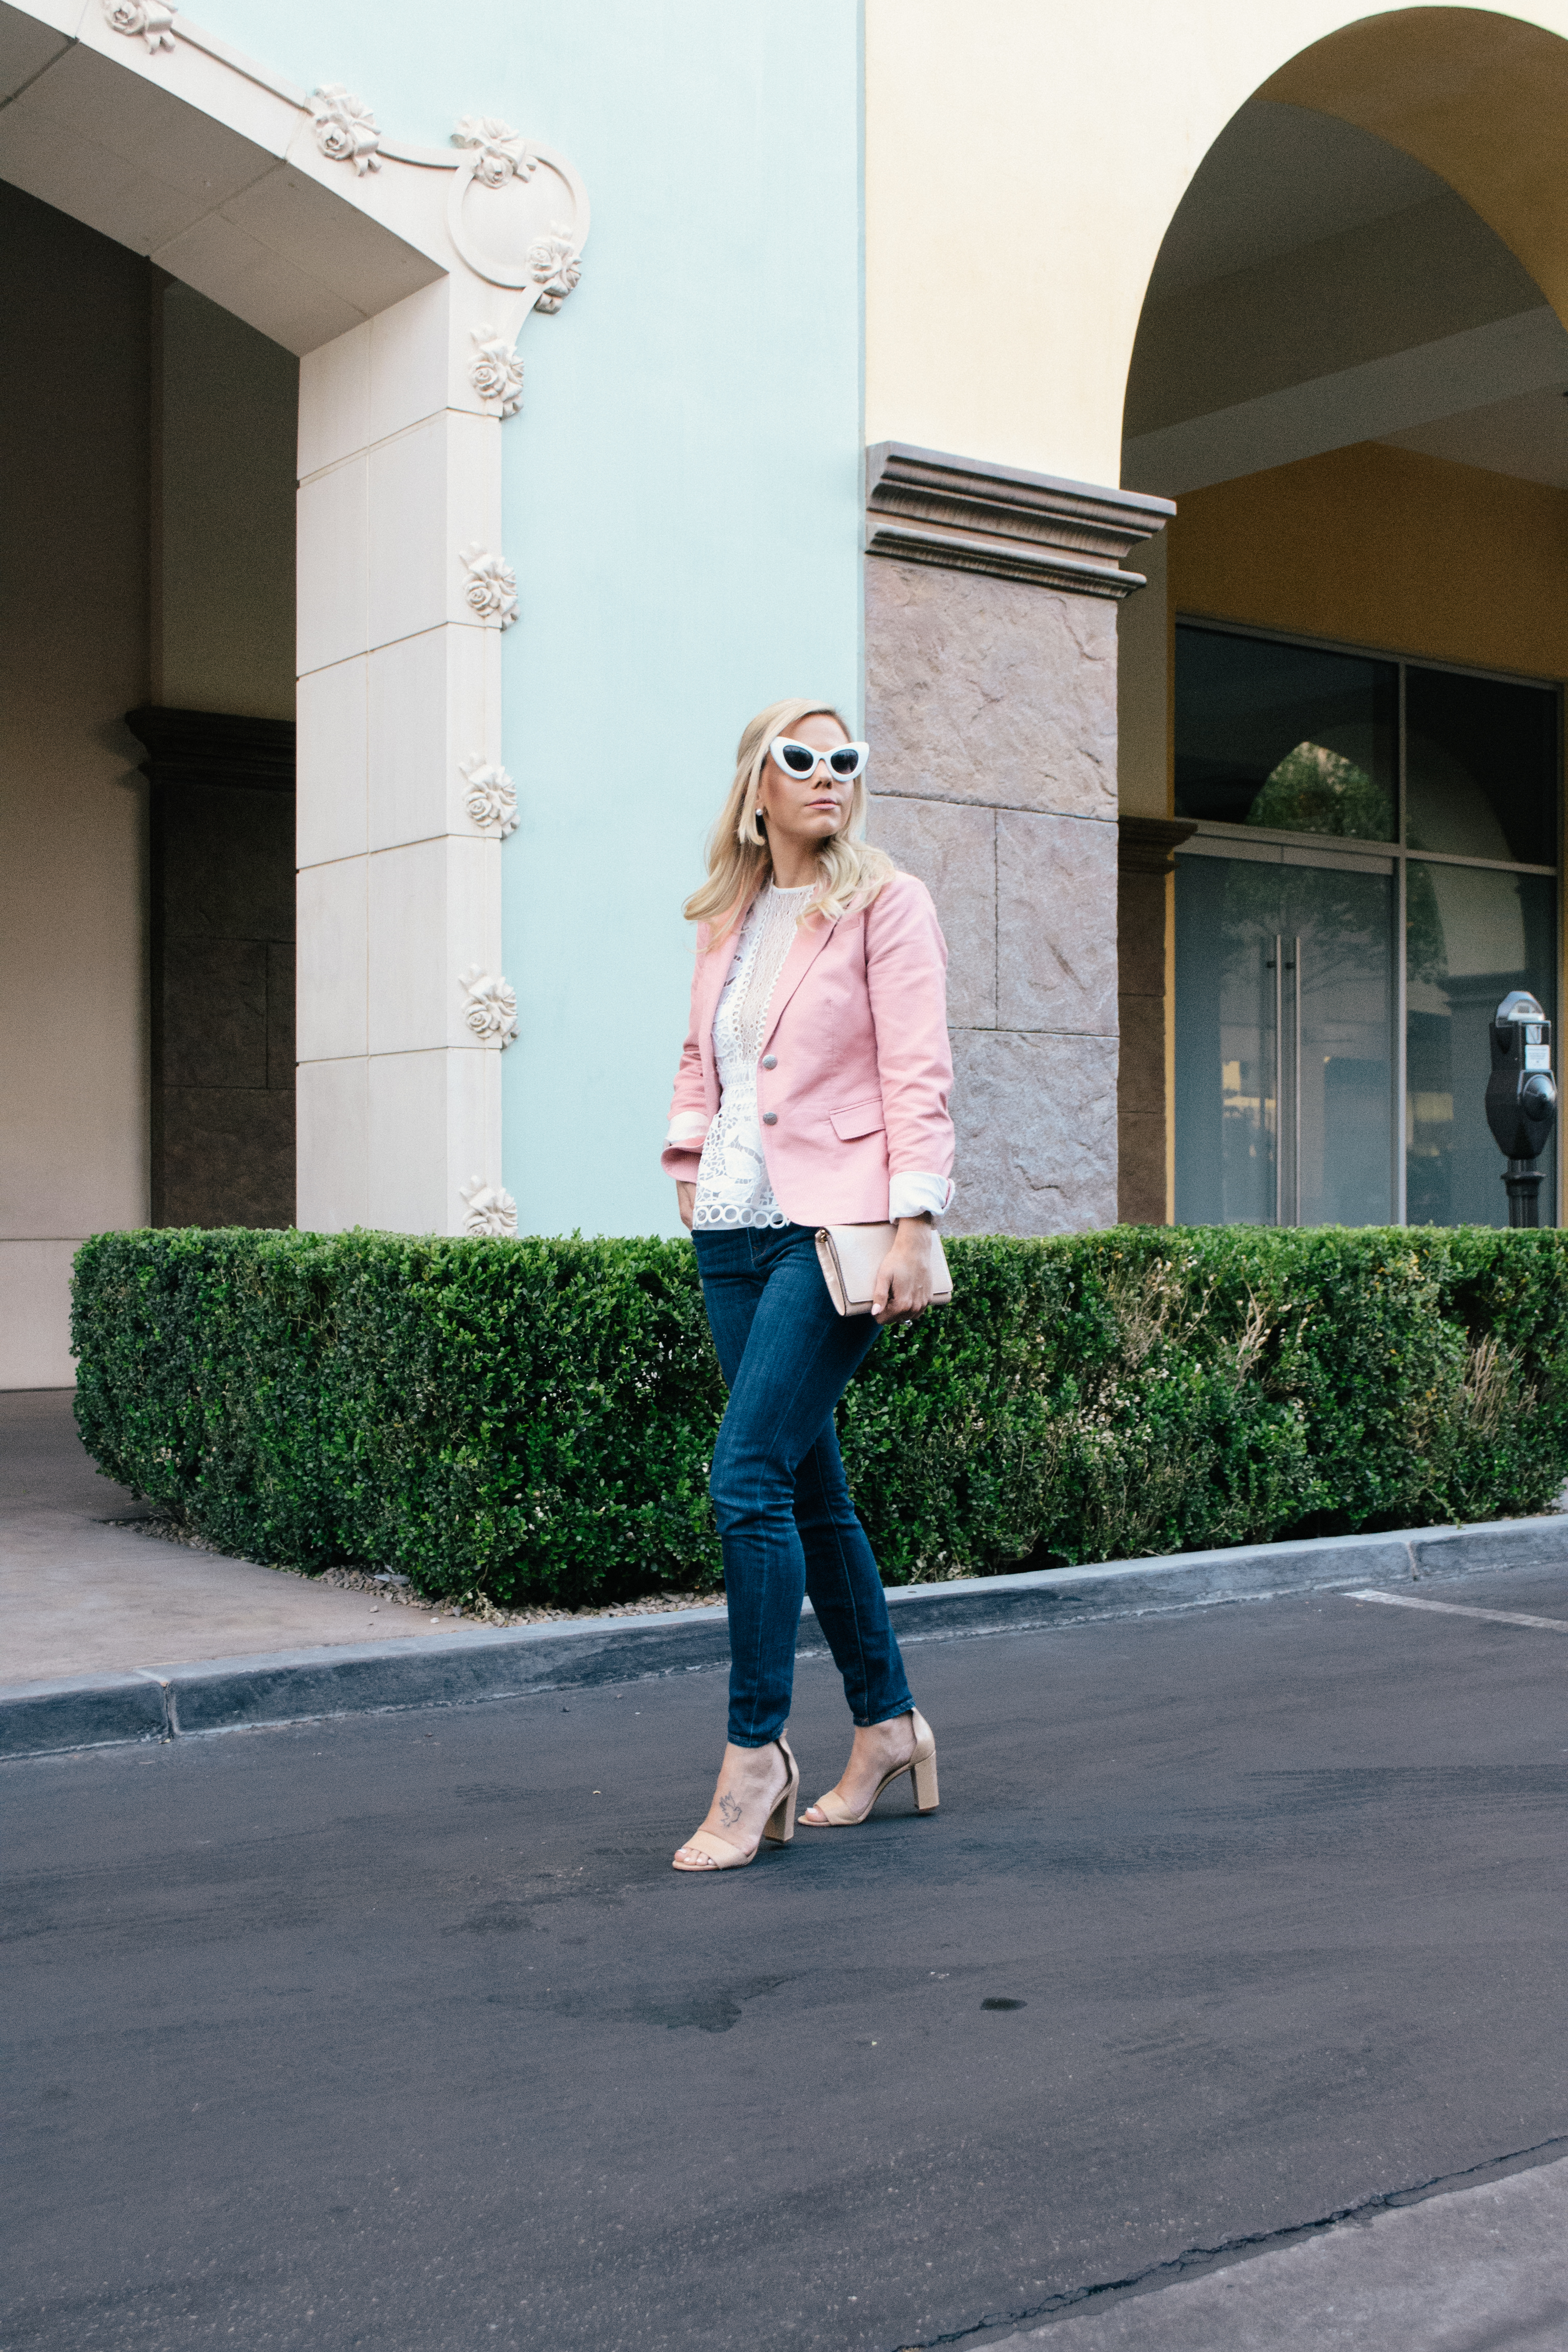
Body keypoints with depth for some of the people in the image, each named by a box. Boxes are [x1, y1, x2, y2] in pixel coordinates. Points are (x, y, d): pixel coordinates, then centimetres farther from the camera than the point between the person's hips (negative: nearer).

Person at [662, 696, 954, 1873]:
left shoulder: (887, 903, -2)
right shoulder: (726, 920, 15)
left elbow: (917, 1073, -9)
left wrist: (914, 1226, -16)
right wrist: (689, 1165, 15)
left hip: (833, 1228, -6)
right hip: (735, 1233, 6)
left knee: (748, 1478, -14)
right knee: (810, 1487, 10)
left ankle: (756, 1754, -4)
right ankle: (889, 1724, 24)